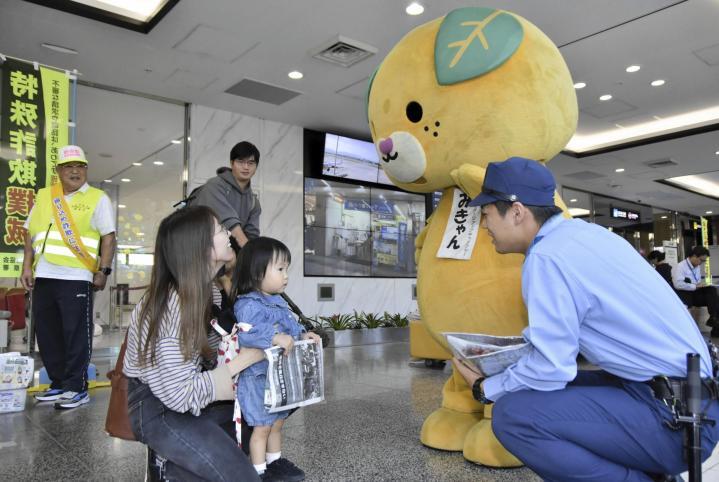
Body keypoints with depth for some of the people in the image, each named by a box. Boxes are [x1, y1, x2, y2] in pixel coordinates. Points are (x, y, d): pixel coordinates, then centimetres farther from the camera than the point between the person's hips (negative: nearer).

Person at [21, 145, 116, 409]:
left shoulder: (98, 198, 1)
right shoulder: (44, 196, 16)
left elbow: (108, 237, -4)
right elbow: (30, 234, 18)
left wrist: (103, 271, -11)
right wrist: (27, 267, 10)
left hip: (75, 277, -6)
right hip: (43, 276, 6)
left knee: (76, 334, -1)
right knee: (46, 333, 11)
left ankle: (77, 388, 7)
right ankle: (59, 383, 23)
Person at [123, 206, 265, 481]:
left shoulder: (200, 289, 0)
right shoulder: (172, 307, -28)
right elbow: (180, 396, -28)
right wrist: (244, 360, -23)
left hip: (180, 394, 9)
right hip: (158, 409, -9)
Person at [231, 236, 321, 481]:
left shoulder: (278, 302, 8)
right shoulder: (249, 305, -23)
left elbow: (290, 325, 17)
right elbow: (245, 335, -35)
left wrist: (303, 334, -1)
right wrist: (275, 338, -41)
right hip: (257, 376, -9)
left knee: (277, 422, 21)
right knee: (262, 426, 3)